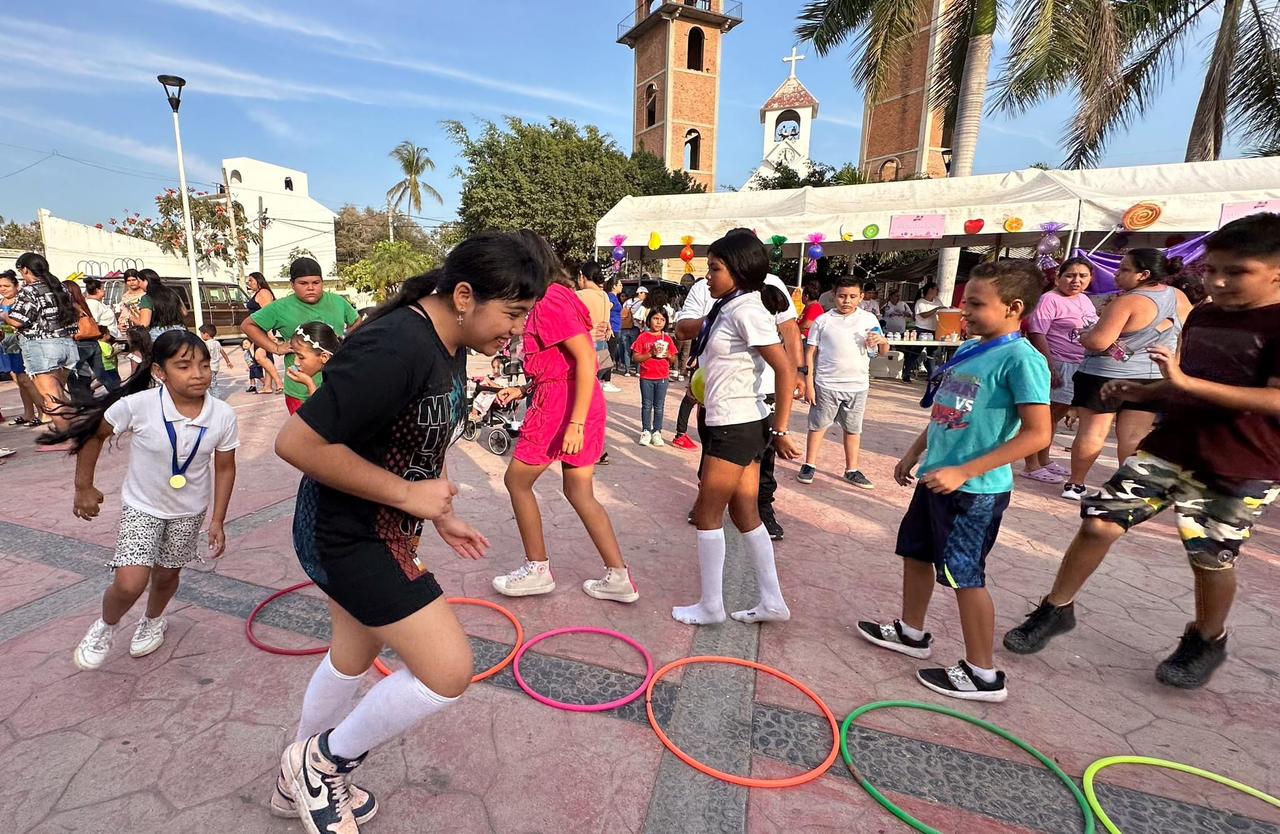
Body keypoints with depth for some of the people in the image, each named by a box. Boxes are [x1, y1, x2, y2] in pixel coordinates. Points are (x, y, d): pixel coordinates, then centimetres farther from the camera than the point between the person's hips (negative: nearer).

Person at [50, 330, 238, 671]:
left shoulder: (223, 415, -21)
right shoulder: (137, 405, -26)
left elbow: (225, 468, -8)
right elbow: (94, 434, -5)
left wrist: (218, 520, -6)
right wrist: (84, 487, 0)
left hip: (190, 511, 2)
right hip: (142, 506, -2)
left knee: (167, 575, 19)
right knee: (130, 583, -12)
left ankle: (152, 621, 51)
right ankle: (105, 626, 23)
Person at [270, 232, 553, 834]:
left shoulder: (448, 346, 2)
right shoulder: (393, 349, -29)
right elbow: (297, 442, -28)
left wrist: (440, 515, 10)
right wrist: (408, 494, -23)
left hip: (377, 529, 10)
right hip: (346, 534, -10)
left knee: (354, 655, 26)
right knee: (448, 669, -6)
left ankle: (300, 785, 52)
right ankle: (320, 762, 20)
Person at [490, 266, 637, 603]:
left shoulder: (550, 300, -13)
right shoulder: (555, 297, 16)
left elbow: (586, 358, -22)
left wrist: (576, 423, -26)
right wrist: (523, 389, 14)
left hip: (562, 407, -9)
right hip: (584, 407, 9)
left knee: (517, 480, 9)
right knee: (579, 492, 12)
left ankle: (538, 570, 21)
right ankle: (619, 578, 16)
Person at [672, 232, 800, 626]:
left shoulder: (745, 310, -16)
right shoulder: (727, 308, 11)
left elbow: (786, 371, -20)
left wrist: (780, 430, -18)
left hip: (736, 427, -9)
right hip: (738, 426, 9)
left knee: (707, 515, 3)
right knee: (745, 515, 14)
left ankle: (711, 606, 18)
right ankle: (772, 602, 25)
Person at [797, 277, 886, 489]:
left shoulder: (869, 319, 3)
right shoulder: (823, 320, -3)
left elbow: (883, 350, 8)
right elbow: (811, 353, -1)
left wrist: (882, 341, -16)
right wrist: (809, 383, -6)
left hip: (857, 385, 2)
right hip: (826, 384, -2)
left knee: (853, 428, 12)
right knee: (818, 425, 8)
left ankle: (851, 470, 24)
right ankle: (809, 465, 21)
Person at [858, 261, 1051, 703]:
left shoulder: (1021, 358, -17)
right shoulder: (968, 350, 8)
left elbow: (1037, 434, -22)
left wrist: (964, 472, -25)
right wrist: (914, 454, 17)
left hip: (976, 489, -9)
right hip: (937, 478, 9)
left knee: (965, 576, 2)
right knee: (915, 553, 19)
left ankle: (982, 675, 21)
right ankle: (911, 633, 40)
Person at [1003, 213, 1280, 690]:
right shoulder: (1201, 316, 9)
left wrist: (1185, 381, -29)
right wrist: (1143, 392, 4)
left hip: (1239, 470, -5)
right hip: (1168, 449, 5)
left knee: (1211, 558, 9)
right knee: (1099, 521, -1)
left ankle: (1206, 641, 37)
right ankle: (1057, 609, 14)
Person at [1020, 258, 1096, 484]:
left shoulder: (1085, 300, 13)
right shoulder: (1050, 299, -12)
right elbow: (1036, 334, -19)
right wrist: (1050, 367, -24)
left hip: (1080, 366, 8)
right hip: (1057, 364, -8)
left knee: (1056, 415, 15)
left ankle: (1044, 459, 26)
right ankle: (1031, 465, 2)